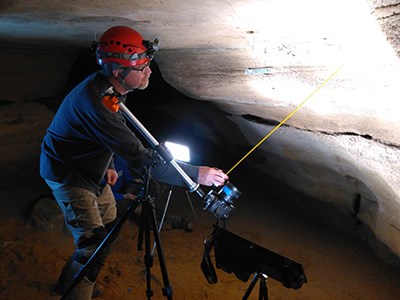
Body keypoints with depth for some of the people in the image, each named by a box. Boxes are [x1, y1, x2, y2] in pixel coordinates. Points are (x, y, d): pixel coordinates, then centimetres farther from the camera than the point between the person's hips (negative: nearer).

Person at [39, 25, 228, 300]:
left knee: (109, 227, 18)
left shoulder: (106, 87, -8)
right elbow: (141, 159, -37)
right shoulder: (96, 102, -38)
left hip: (90, 168, 9)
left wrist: (108, 166, 11)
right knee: (93, 244, -12)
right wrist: (197, 174, -34)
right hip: (68, 174, -9)